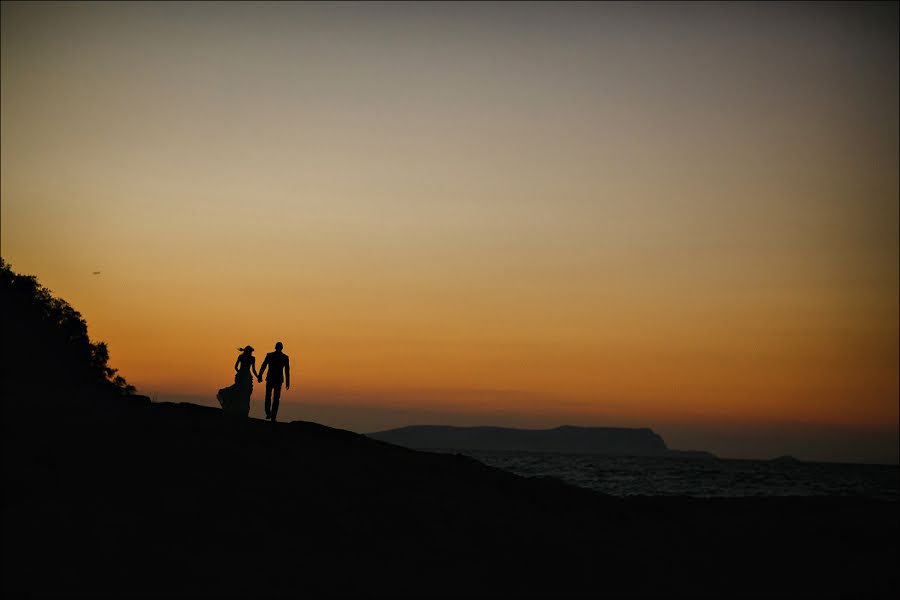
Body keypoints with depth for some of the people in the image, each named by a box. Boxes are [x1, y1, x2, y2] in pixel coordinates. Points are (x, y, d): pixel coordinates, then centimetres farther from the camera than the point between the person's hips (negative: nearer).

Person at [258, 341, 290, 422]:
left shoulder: (269, 355, -1)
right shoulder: (285, 357, 1)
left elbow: (263, 366, -2)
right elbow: (287, 371, 0)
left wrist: (259, 376, 6)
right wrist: (287, 382, 3)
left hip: (270, 378, 0)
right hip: (279, 379, 0)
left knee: (268, 396, 16)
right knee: (276, 398, 6)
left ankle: (268, 413, 1)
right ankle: (273, 417, 1)